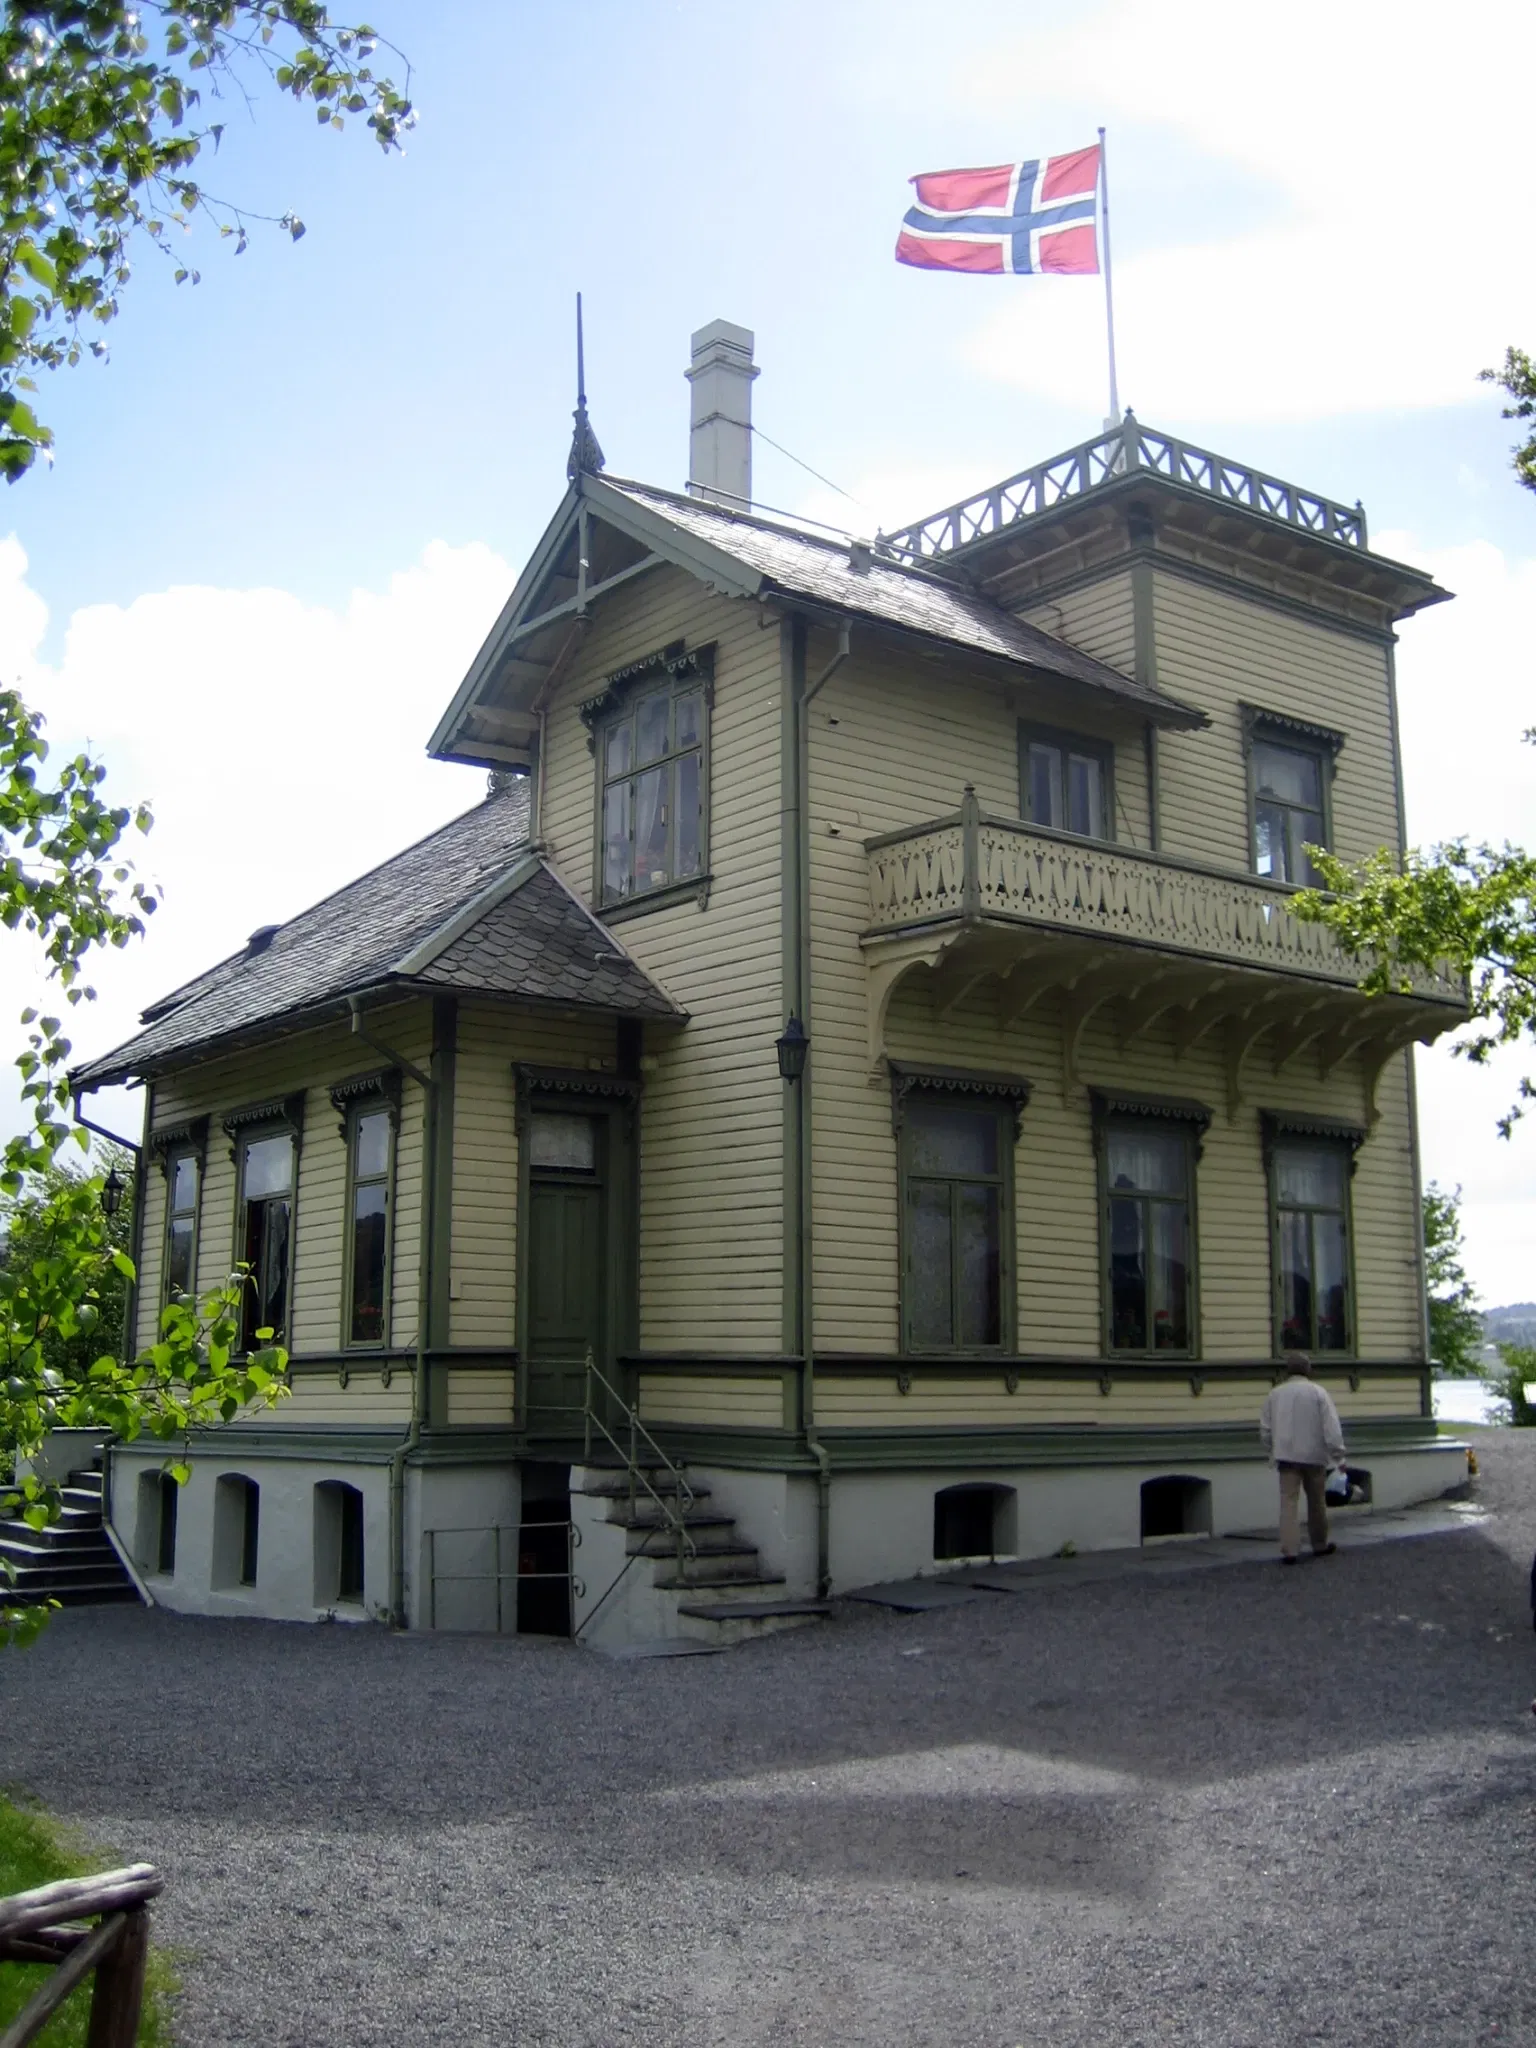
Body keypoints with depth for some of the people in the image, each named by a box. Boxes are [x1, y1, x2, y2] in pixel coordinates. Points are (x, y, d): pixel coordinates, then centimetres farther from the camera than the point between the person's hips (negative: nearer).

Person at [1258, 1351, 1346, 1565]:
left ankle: (1289, 1550, -15)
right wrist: (1339, 1456, -5)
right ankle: (1320, 1545, 30)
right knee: (1316, 1501, 15)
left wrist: (1273, 1451, 24)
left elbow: (1265, 1429, 11)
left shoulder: (1275, 1393, 4)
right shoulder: (1318, 1392, -6)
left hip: (1286, 1455, 1)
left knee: (1289, 1501, -4)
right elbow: (1331, 1428, -10)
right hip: (1314, 1455, -1)